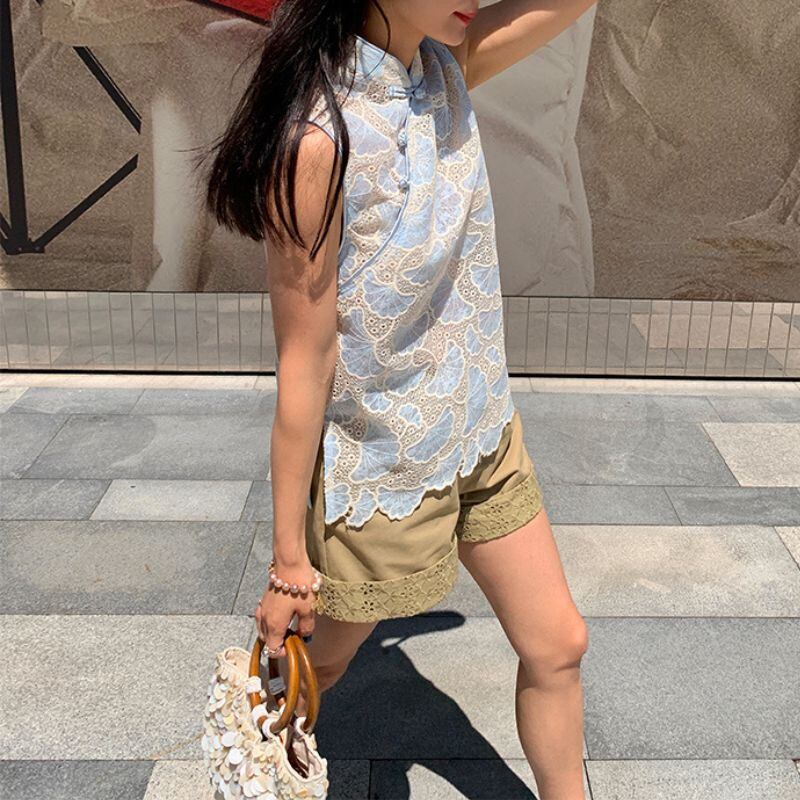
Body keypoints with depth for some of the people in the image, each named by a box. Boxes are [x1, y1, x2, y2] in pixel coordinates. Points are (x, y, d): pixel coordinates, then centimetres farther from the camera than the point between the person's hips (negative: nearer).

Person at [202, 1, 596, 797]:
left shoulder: (446, 65, -5)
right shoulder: (319, 141, -26)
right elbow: (304, 366, -22)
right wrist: (288, 560, -14)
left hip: (483, 435, 7)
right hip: (382, 470, -6)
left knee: (557, 647, 17)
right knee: (316, 663, 19)